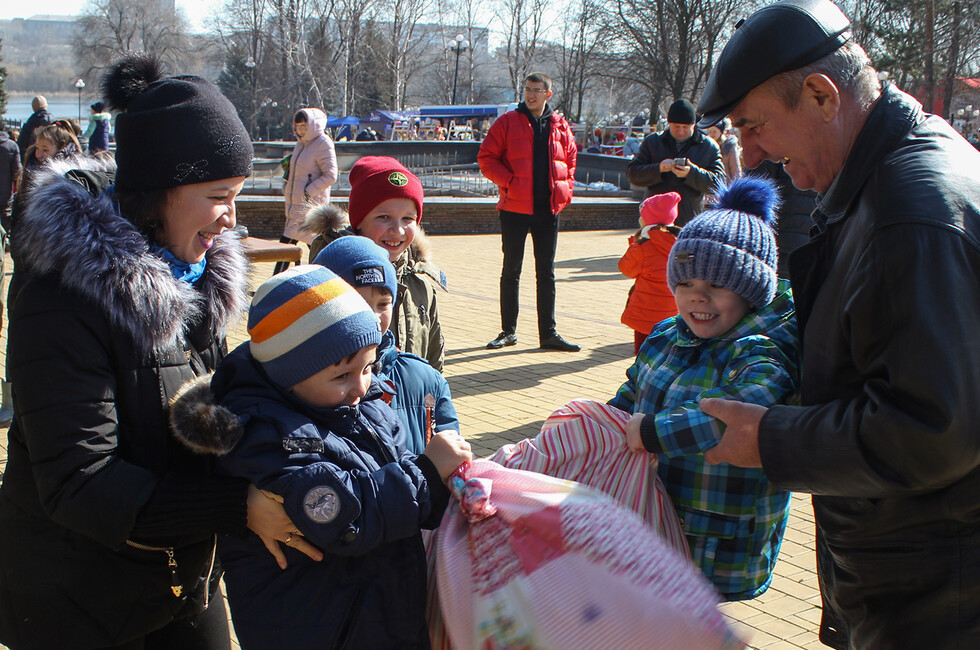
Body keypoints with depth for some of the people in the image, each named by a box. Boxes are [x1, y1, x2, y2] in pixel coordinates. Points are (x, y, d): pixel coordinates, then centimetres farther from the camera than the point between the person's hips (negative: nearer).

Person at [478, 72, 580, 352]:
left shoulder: (560, 126, 9)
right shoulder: (507, 122, -1)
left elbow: (570, 159, 19)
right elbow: (486, 158, -3)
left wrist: (566, 189, 4)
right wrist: (509, 181, -13)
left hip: (549, 208, 3)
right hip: (515, 207, -3)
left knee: (546, 273, 7)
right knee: (511, 271, 5)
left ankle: (549, 332, 13)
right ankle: (508, 331, 14)